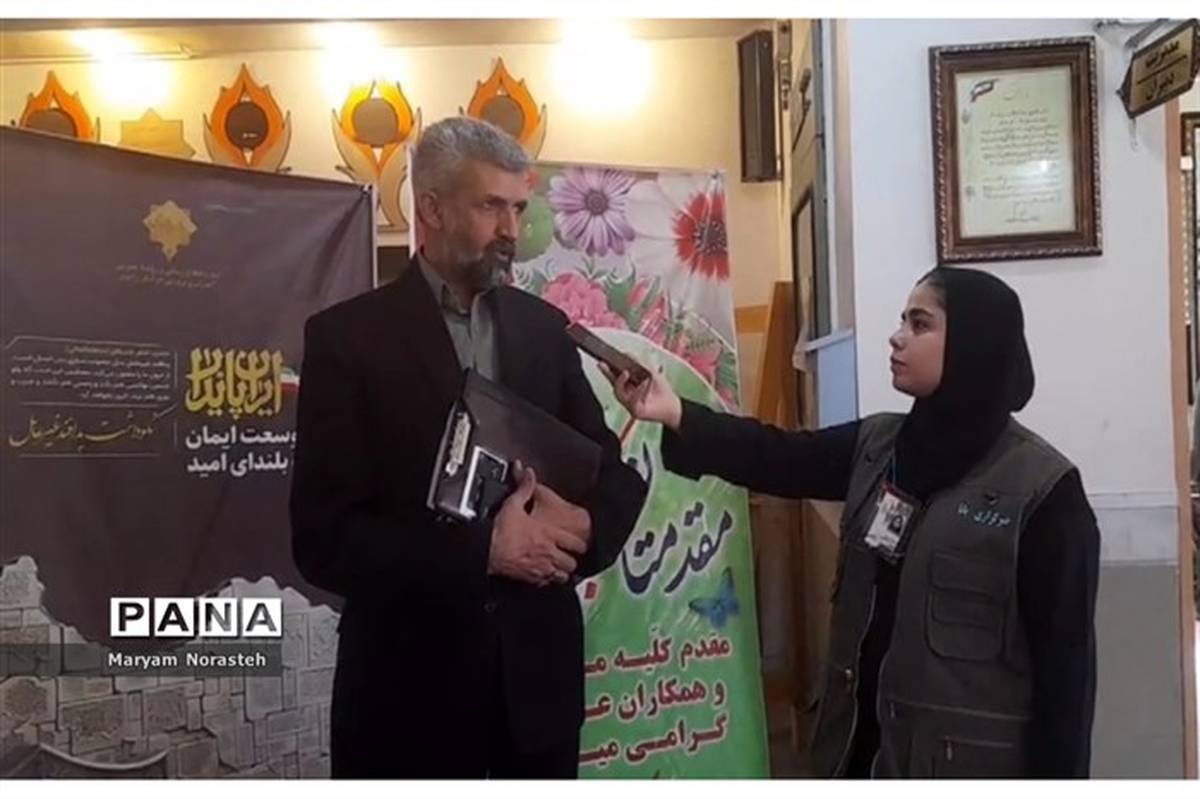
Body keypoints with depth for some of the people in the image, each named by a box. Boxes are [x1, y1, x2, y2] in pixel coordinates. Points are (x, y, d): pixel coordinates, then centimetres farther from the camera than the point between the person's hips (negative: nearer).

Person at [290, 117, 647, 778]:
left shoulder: (545, 327, 5)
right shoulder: (347, 335, -8)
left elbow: (617, 475, 7)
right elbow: (323, 538, -13)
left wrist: (582, 526, -15)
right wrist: (482, 550, -22)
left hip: (538, 668, 4)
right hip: (410, 678, -4)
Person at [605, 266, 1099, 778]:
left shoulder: (1042, 488, -14)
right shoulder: (877, 446, 3)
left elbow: (1065, 656, -12)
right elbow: (778, 459, -6)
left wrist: (1057, 779, -12)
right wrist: (674, 414, -20)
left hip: (975, 758, -5)